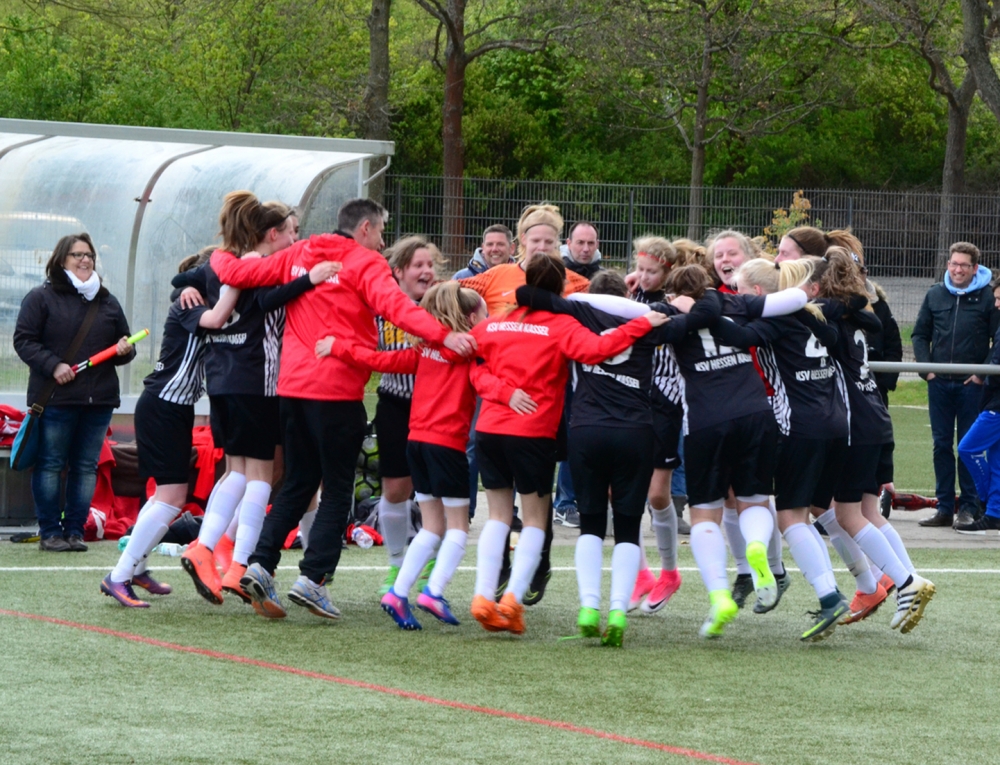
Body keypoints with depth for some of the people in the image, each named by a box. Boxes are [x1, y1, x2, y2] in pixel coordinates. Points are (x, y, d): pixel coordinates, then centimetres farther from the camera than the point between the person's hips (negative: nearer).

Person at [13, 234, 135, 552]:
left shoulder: (107, 302, 15)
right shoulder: (41, 298, 0)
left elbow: (122, 342, 23)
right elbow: (24, 340, -5)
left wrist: (125, 351, -1)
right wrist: (52, 366, -17)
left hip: (99, 400, 5)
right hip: (55, 397, -4)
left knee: (86, 467, 5)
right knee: (50, 465, 0)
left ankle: (75, 529, 11)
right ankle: (50, 531, 5)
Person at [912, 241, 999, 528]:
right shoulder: (935, 295, 9)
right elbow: (920, 334, 16)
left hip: (971, 384, -4)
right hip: (939, 383, 4)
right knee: (942, 445, 6)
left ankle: (969, 507, 5)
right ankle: (944, 508, 11)